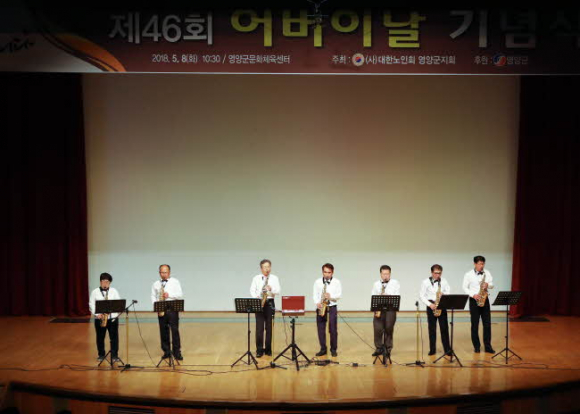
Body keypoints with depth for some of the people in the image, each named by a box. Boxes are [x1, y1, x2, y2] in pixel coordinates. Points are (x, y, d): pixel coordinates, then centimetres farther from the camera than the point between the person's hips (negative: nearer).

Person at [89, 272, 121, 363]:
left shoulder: (114, 291, 5)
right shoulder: (95, 292, 3)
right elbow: (91, 305, 0)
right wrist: (97, 314, -13)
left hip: (112, 318, 0)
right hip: (99, 319, 0)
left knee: (114, 337, 0)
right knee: (100, 337, 8)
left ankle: (114, 355, 9)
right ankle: (101, 355, 23)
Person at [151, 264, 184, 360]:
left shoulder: (175, 282, 5)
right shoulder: (156, 284, 13)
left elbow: (180, 295, -2)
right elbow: (153, 296, 11)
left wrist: (169, 295, -15)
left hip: (172, 310, -3)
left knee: (175, 330, -7)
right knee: (163, 331, 5)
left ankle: (177, 352, -3)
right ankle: (166, 351, 14)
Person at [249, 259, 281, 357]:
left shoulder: (274, 278, 7)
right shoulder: (256, 278, 7)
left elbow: (278, 291, -2)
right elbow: (252, 291, 3)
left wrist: (271, 289, -22)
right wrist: (256, 298, -15)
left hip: (270, 303, 1)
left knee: (269, 328, 3)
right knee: (259, 328, -4)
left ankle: (268, 349, 11)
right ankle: (259, 350, 1)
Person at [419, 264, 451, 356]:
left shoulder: (444, 281, 6)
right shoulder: (426, 282, -1)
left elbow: (449, 292, 6)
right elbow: (421, 295, -3)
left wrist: (444, 294, -16)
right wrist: (430, 304, -13)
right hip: (431, 306, -1)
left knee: (444, 327, -1)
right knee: (432, 328, 3)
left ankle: (447, 349, 4)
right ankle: (432, 349, 11)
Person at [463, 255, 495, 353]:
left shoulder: (487, 273, 5)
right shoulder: (468, 274, -4)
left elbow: (492, 285, 10)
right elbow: (465, 288, -3)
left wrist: (488, 285, -14)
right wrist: (473, 295, -17)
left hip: (485, 299, 3)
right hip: (474, 300, -2)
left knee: (487, 323, 0)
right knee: (475, 324, 2)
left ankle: (488, 346, 5)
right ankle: (476, 346, 10)